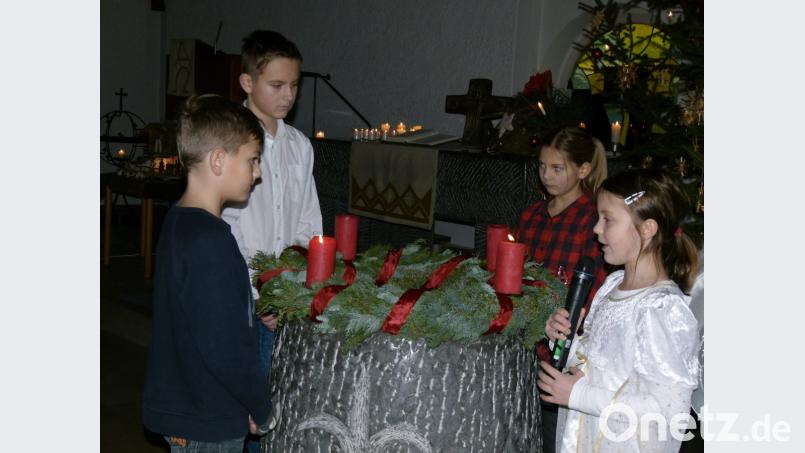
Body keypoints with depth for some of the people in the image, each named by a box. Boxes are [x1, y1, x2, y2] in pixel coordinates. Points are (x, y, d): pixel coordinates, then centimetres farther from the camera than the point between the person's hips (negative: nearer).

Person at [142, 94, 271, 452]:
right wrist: (260, 408, -13)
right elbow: (225, 345, -26)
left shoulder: (178, 220, 4)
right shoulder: (210, 240, -26)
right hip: (208, 423, -9)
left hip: (179, 406, 9)